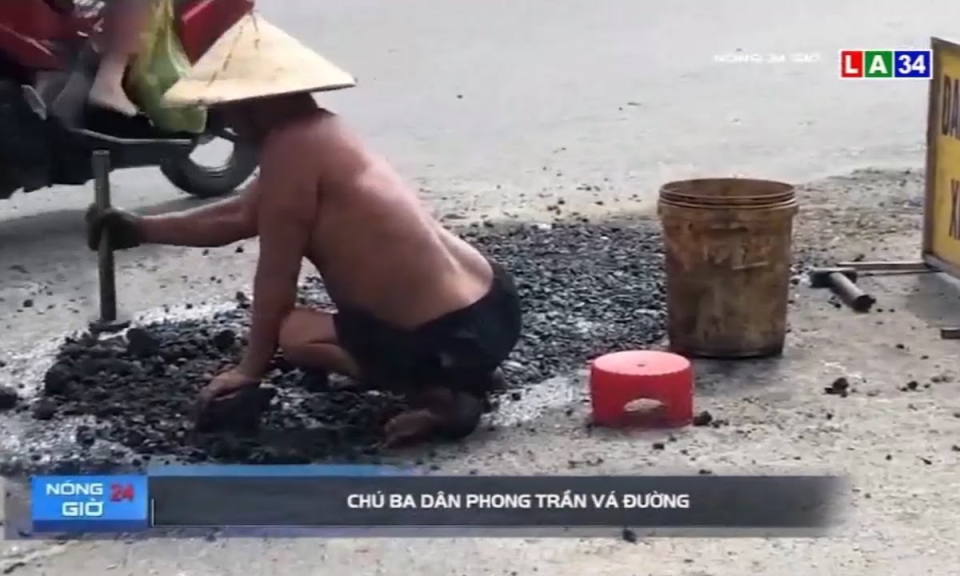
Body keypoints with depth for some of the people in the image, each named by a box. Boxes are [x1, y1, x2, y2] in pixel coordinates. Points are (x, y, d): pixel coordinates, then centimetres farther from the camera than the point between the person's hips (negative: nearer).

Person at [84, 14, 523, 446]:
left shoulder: (291, 148, -14)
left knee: (293, 333, 3)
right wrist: (139, 229, 37)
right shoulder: (316, 132, 15)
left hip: (457, 336, -9)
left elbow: (275, 277, -7)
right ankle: (456, 378, 12)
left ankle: (437, 394, -8)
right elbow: (238, 217, 30)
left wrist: (251, 370, 5)